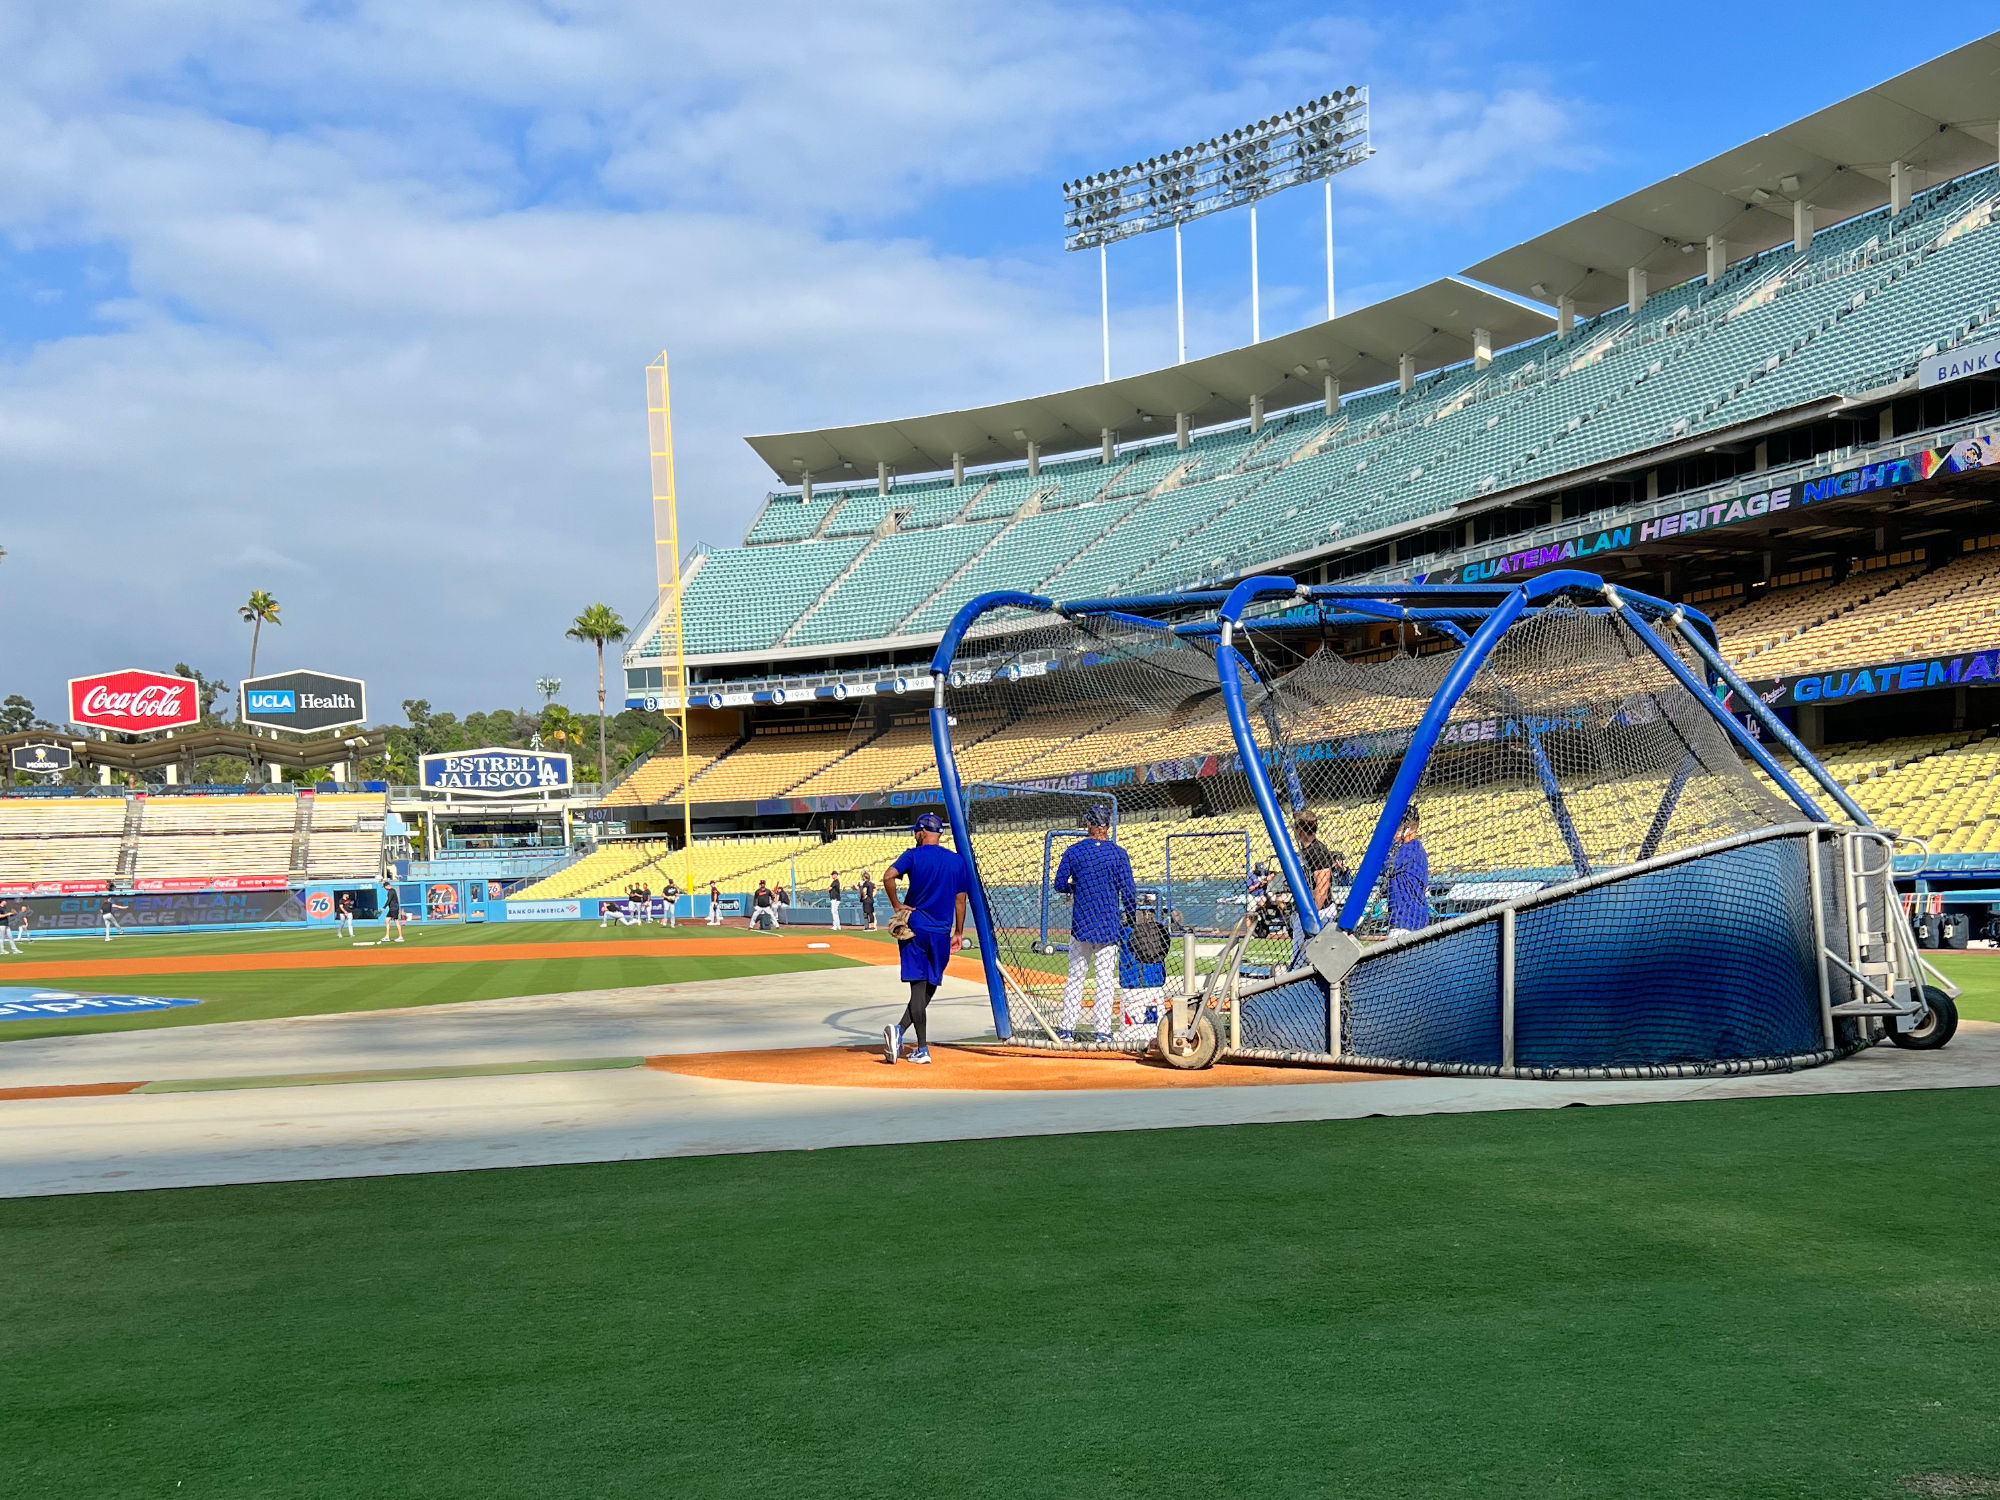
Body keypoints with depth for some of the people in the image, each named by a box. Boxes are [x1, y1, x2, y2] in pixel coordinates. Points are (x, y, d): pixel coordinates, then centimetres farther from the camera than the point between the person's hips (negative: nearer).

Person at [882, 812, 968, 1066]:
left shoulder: (914, 855, -3)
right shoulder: (957, 861, 7)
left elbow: (888, 876, -20)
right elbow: (960, 900, 9)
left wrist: (896, 905, -8)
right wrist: (958, 932, 17)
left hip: (915, 929, -2)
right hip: (942, 932, 2)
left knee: (919, 986, -2)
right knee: (929, 987, 12)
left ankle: (923, 1049, -10)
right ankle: (900, 1030, -3)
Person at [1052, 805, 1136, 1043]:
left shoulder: (1073, 851, 0)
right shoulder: (1118, 854, -4)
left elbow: (1060, 885, 2)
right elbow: (1128, 891, -5)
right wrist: (1130, 916, 8)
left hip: (1080, 923, 1)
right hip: (1109, 924, -1)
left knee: (1075, 976, 10)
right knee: (1106, 978, 3)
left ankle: (1067, 1028, 10)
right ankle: (1103, 1031, 1)